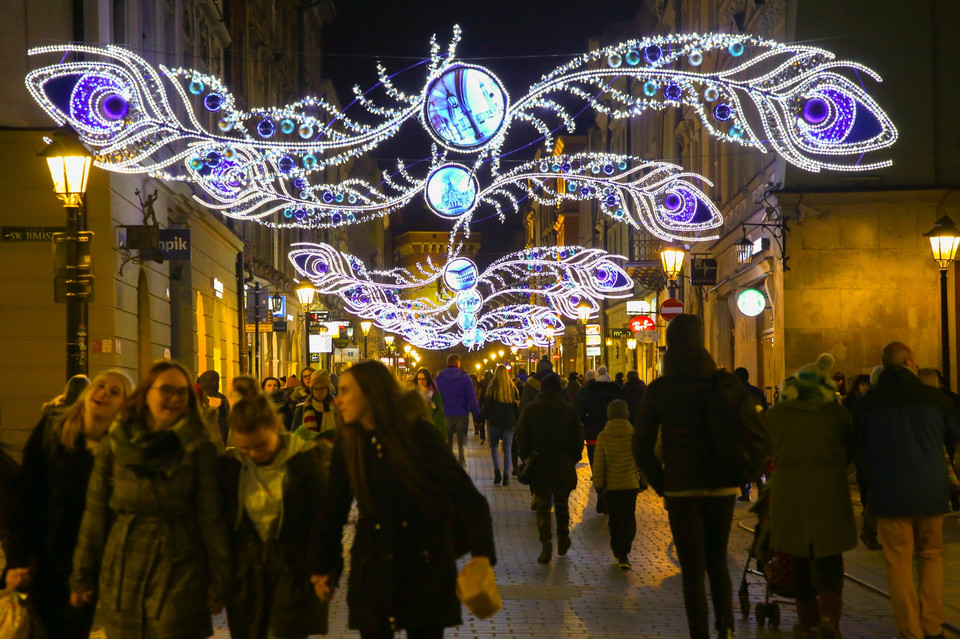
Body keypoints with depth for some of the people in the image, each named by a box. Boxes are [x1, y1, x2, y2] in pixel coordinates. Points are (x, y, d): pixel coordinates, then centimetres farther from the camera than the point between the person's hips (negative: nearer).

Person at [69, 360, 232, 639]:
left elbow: (210, 518, 0)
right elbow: (95, 514, 6)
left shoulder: (198, 449, -1)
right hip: (122, 576, 2)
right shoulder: (114, 445, 3)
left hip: (179, 575, -2)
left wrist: (219, 580, -1)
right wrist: (82, 576, 7)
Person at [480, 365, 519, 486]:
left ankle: (497, 472, -3)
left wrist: (482, 418, 7)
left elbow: (486, 406, -6)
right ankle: (506, 476, 0)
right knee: (507, 449, 5)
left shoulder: (492, 389, -8)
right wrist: (518, 422, 14)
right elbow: (518, 406, 5)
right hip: (509, 422, 2)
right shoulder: (513, 389, 0)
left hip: (494, 422, -2)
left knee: (494, 446, 13)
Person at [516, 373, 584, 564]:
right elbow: (578, 439, 0)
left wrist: (526, 458, 9)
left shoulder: (530, 409, -3)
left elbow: (521, 436, -2)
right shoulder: (568, 410, -3)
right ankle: (563, 542, 24)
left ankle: (546, 545, -9)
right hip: (563, 467, 1)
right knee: (562, 505, 17)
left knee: (542, 505, 3)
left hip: (539, 467, -1)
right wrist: (574, 459, 11)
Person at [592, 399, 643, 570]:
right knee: (628, 519, 2)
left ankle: (617, 550, 26)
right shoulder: (634, 435, -7)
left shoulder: (603, 437, -7)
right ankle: (623, 554, -10)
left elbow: (598, 463, -4)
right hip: (630, 484, -1)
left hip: (610, 485, 1)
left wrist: (598, 485, 4)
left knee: (614, 519, 16)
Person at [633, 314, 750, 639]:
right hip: (722, 489, 2)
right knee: (717, 560, 19)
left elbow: (641, 447, -4)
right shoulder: (722, 383, -3)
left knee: (692, 569, 4)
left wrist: (661, 485, 4)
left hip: (681, 491, -2)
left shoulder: (657, 390, -5)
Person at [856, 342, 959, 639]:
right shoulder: (934, 398, -4)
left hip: (889, 492, -1)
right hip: (931, 490, 1)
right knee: (930, 556, 15)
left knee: (899, 563, 4)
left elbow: (861, 447, 11)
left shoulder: (869, 402, -2)